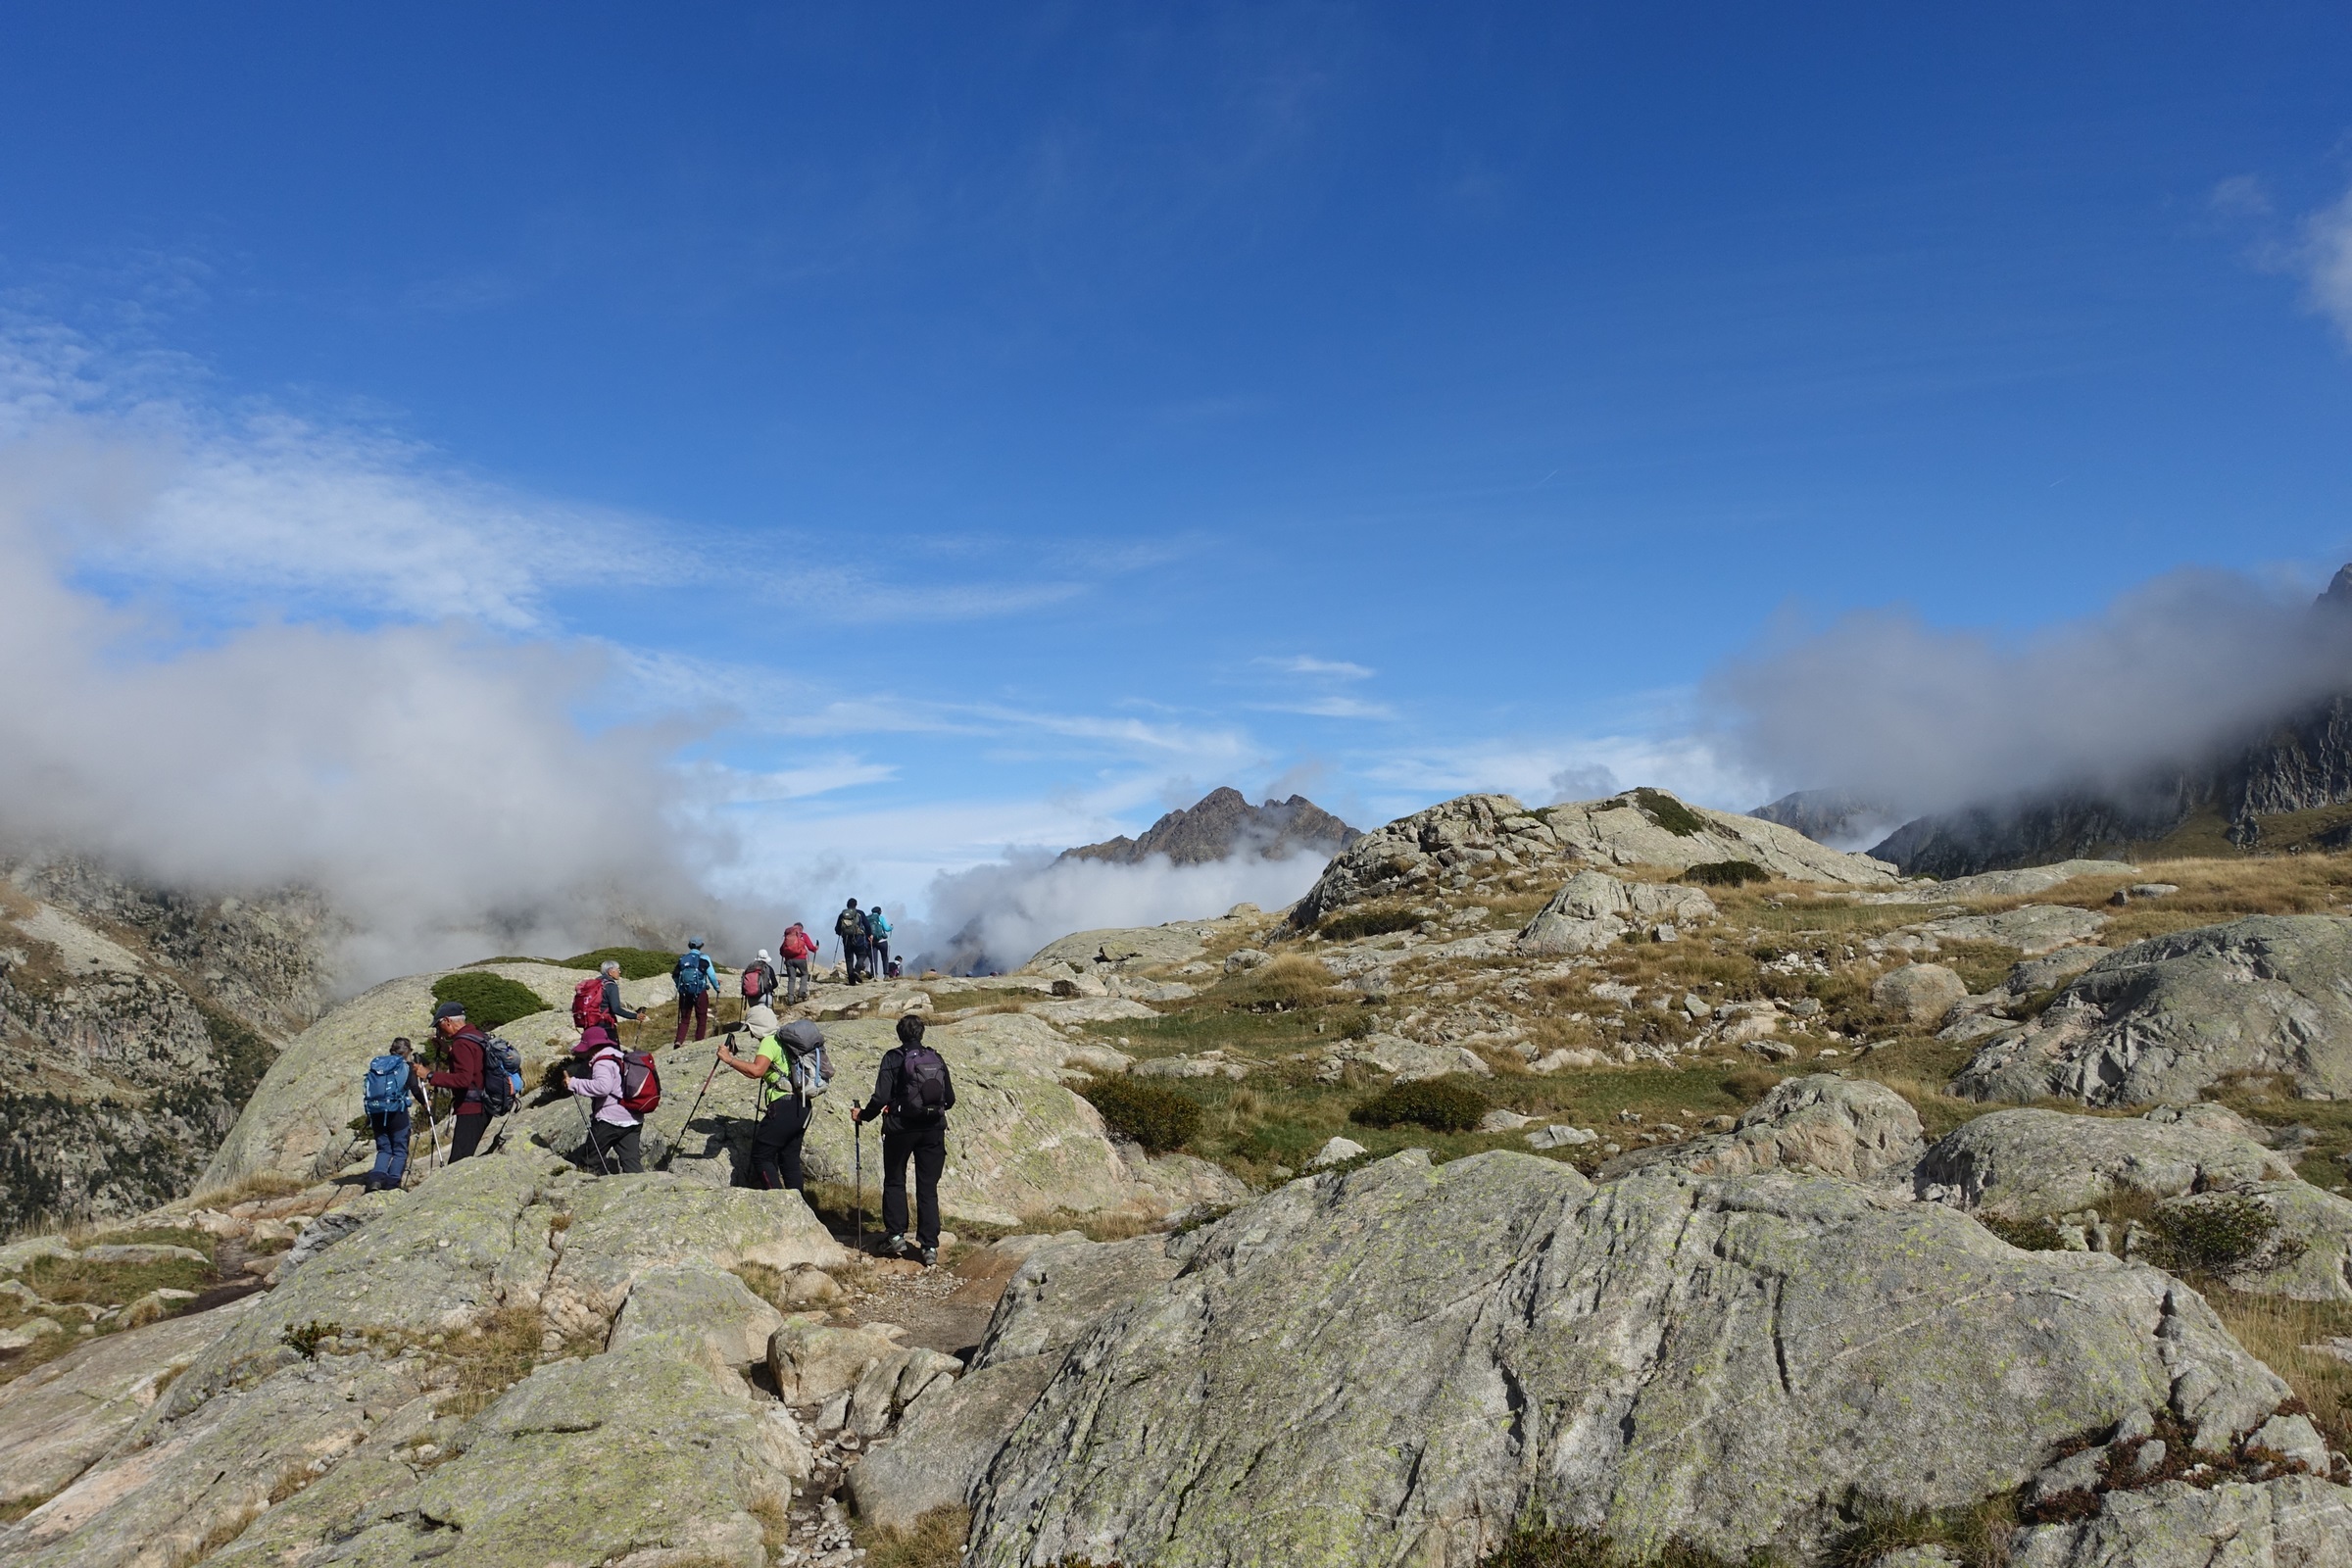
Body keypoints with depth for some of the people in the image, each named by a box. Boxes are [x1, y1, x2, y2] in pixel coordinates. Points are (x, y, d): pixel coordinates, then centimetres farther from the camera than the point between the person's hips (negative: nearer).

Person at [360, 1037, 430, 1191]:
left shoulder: (376, 1064, 14)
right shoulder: (406, 1066, 0)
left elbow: (370, 1091, 17)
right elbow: (415, 1090, -6)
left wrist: (369, 1117, 25)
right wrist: (425, 1103, 11)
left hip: (376, 1112, 4)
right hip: (397, 1112, -4)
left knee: (384, 1148, 14)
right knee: (400, 1149, 6)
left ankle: (376, 1178, -7)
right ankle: (392, 1182, -6)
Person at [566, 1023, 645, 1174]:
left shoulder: (602, 1062, -12)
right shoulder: (620, 1058, 18)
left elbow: (602, 1086, -29)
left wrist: (574, 1084, -23)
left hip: (611, 1119, -8)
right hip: (634, 1119, 8)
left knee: (594, 1156, 9)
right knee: (630, 1159, 3)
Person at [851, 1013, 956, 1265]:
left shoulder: (893, 1058, -6)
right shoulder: (936, 1059, 5)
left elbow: (881, 1098, -12)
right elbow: (950, 1100, 7)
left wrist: (863, 1115, 5)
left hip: (900, 1129, -3)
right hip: (933, 1130, 3)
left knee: (894, 1183, 16)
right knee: (928, 1188, 7)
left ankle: (896, 1235, 12)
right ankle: (930, 1246, 3)